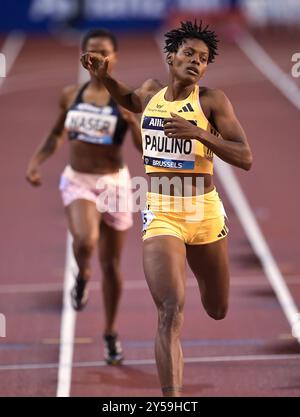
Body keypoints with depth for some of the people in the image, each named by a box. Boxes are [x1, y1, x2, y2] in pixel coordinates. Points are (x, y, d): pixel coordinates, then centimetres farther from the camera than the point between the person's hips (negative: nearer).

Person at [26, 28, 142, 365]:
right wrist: (36, 160, 2)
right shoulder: (70, 96, 2)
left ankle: (110, 334, 27)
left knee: (111, 264, 8)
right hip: (77, 182, 1)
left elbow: (145, 148, -10)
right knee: (85, 240, -30)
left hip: (114, 183, -1)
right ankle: (82, 276, 7)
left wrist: (133, 121, -28)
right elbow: (57, 135, 17)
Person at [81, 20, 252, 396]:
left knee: (217, 311, 21)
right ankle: (172, 398, -20)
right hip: (160, 215, 0)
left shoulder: (212, 100, -6)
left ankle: (200, 271, 58)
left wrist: (200, 134, -24)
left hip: (205, 213, 0)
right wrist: (104, 77, 13)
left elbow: (245, 158, -12)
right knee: (170, 312, -19)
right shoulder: (151, 91, 5)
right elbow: (130, 101, 31)